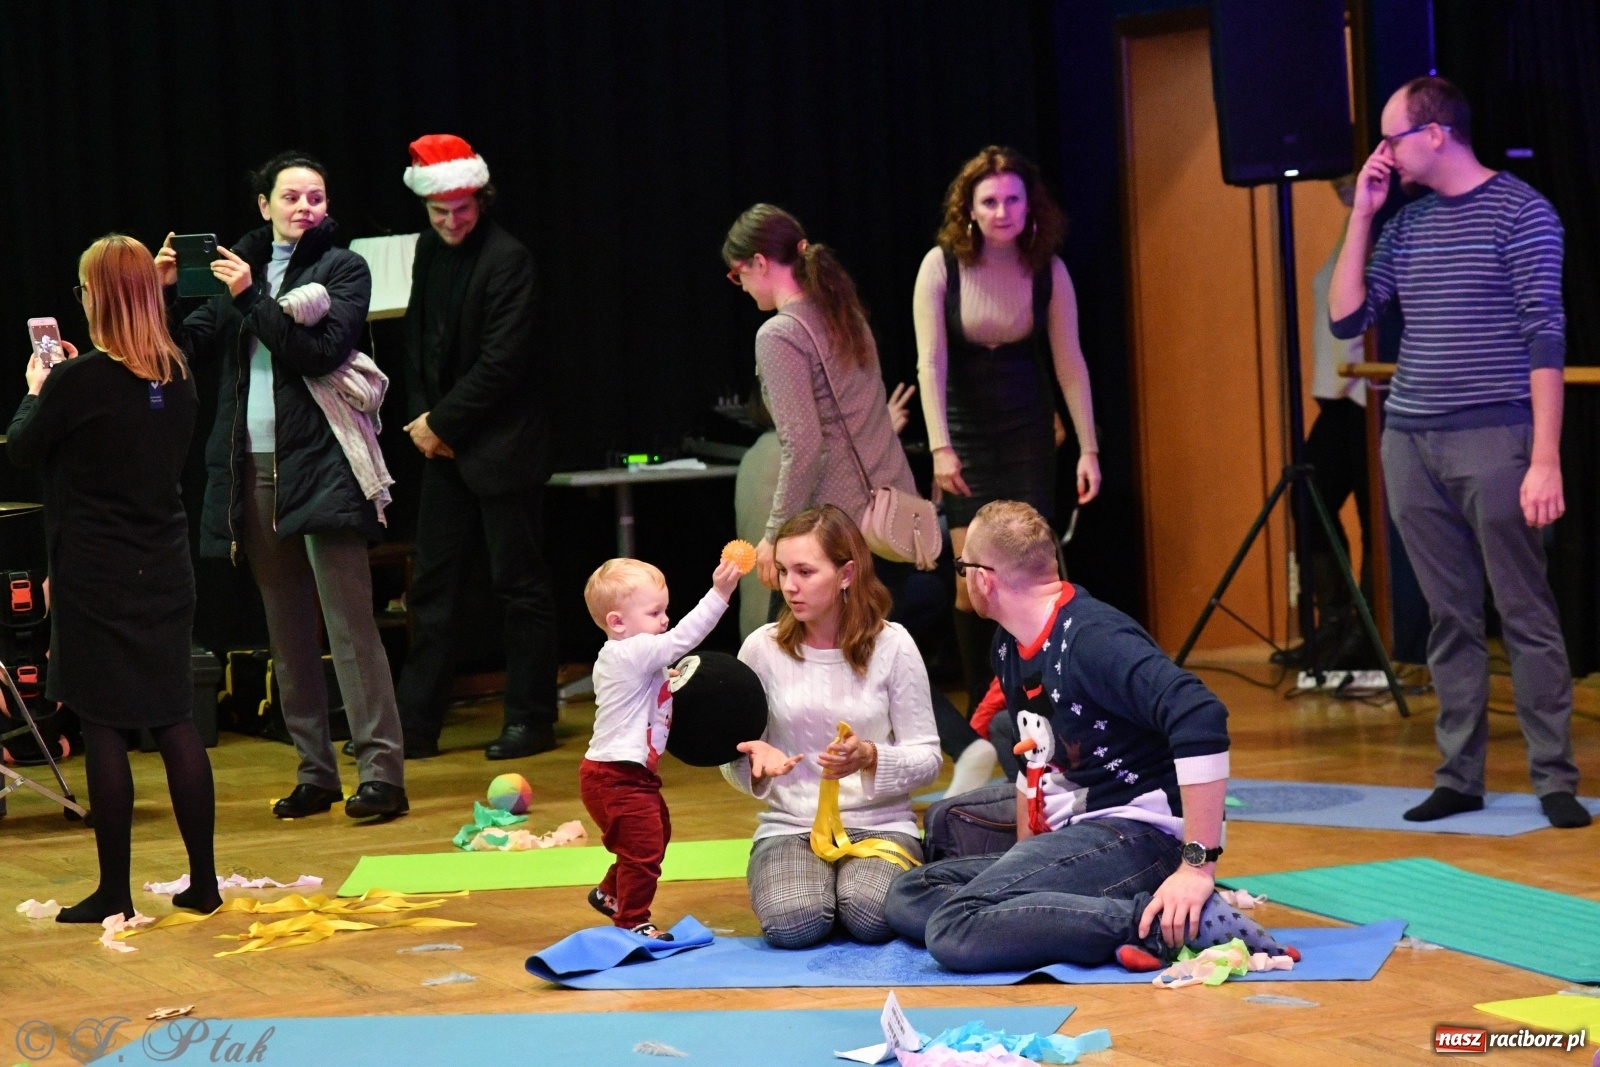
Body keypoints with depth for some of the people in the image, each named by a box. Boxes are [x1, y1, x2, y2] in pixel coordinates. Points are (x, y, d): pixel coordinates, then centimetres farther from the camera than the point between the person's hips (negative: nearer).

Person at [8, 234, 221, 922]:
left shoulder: (78, 381, -16)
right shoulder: (177, 377, 2)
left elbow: (22, 448, -1)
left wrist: (37, 389, 14)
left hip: (96, 578, -6)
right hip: (165, 571, 6)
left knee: (104, 728, 0)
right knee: (175, 720, 11)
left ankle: (114, 893, 5)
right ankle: (204, 881, 13)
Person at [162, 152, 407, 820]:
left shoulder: (343, 268, 2)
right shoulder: (242, 267, 15)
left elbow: (322, 350, -12)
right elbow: (190, 345, 11)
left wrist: (252, 298, -15)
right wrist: (162, 293, -5)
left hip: (320, 465, -5)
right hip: (255, 470, 5)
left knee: (350, 626, -9)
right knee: (287, 636, 8)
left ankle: (382, 771, -9)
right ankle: (314, 772, 15)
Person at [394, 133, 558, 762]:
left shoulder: (507, 260, -14)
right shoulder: (429, 251, 9)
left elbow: (501, 362, -18)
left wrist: (443, 422, -12)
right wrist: (421, 417, 2)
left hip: (502, 449, -7)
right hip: (444, 448, 7)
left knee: (520, 586, 2)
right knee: (433, 588, 9)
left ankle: (531, 720, 11)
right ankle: (416, 724, 15)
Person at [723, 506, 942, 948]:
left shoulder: (891, 645, -5)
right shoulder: (762, 649, -2)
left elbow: (927, 758, -2)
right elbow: (732, 761, 5)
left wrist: (870, 757, -23)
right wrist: (754, 760, -20)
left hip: (880, 823, 0)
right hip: (790, 826, 1)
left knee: (871, 918, -31)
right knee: (791, 925, -30)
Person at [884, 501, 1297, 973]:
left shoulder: (1090, 638, -17)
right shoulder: (1009, 648, 13)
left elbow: (1201, 718, -31)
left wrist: (1198, 865, -33)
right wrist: (1023, 862, 21)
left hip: (1140, 834, -10)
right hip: (1079, 837, 10)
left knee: (954, 929, -26)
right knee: (907, 896, 1)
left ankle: (1161, 925, -23)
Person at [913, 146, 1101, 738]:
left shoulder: (1048, 269, -6)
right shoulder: (941, 266, -11)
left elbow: (1069, 363, -3)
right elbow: (930, 363, -15)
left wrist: (1088, 448, -7)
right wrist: (940, 447, -24)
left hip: (1027, 432, 1)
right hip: (965, 432, -1)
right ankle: (980, 709, 6)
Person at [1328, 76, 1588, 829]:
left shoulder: (1519, 211, -5)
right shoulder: (1407, 223, 13)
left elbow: (1546, 338, -9)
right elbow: (1346, 319, 11)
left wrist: (1546, 460, -14)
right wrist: (1361, 214, 5)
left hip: (1492, 441, -5)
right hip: (1410, 444, 6)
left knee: (1525, 615, -3)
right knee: (1449, 617, 8)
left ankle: (1554, 780, 1)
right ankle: (1458, 776, 12)